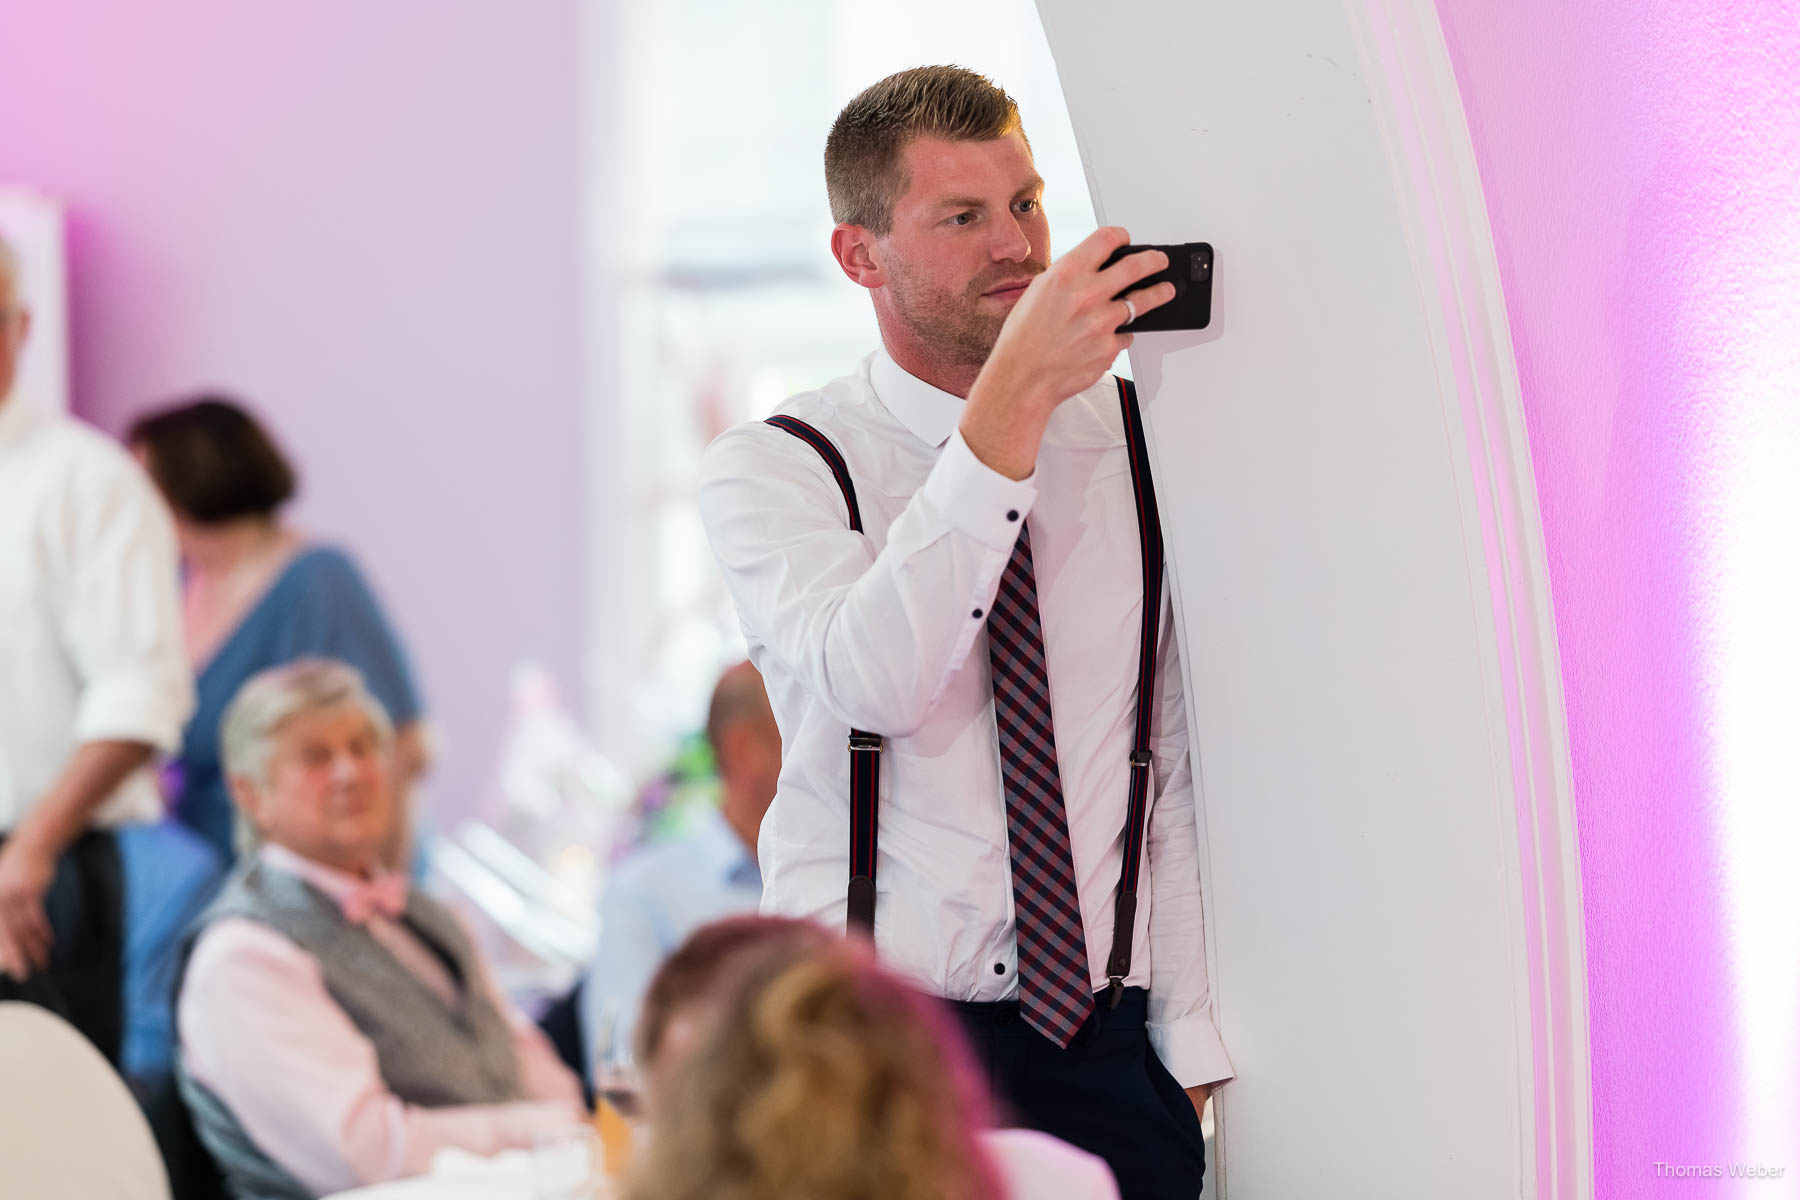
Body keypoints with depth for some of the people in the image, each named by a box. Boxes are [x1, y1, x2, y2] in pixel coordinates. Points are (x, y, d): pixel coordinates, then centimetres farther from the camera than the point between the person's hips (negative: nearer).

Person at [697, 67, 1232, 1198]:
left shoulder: (1139, 439, 6)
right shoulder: (771, 467, -3)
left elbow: (1183, 771, 6)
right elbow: (874, 681, -24)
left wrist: (1193, 1045, -1)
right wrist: (1015, 395, -26)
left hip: (1106, 1042, 2)